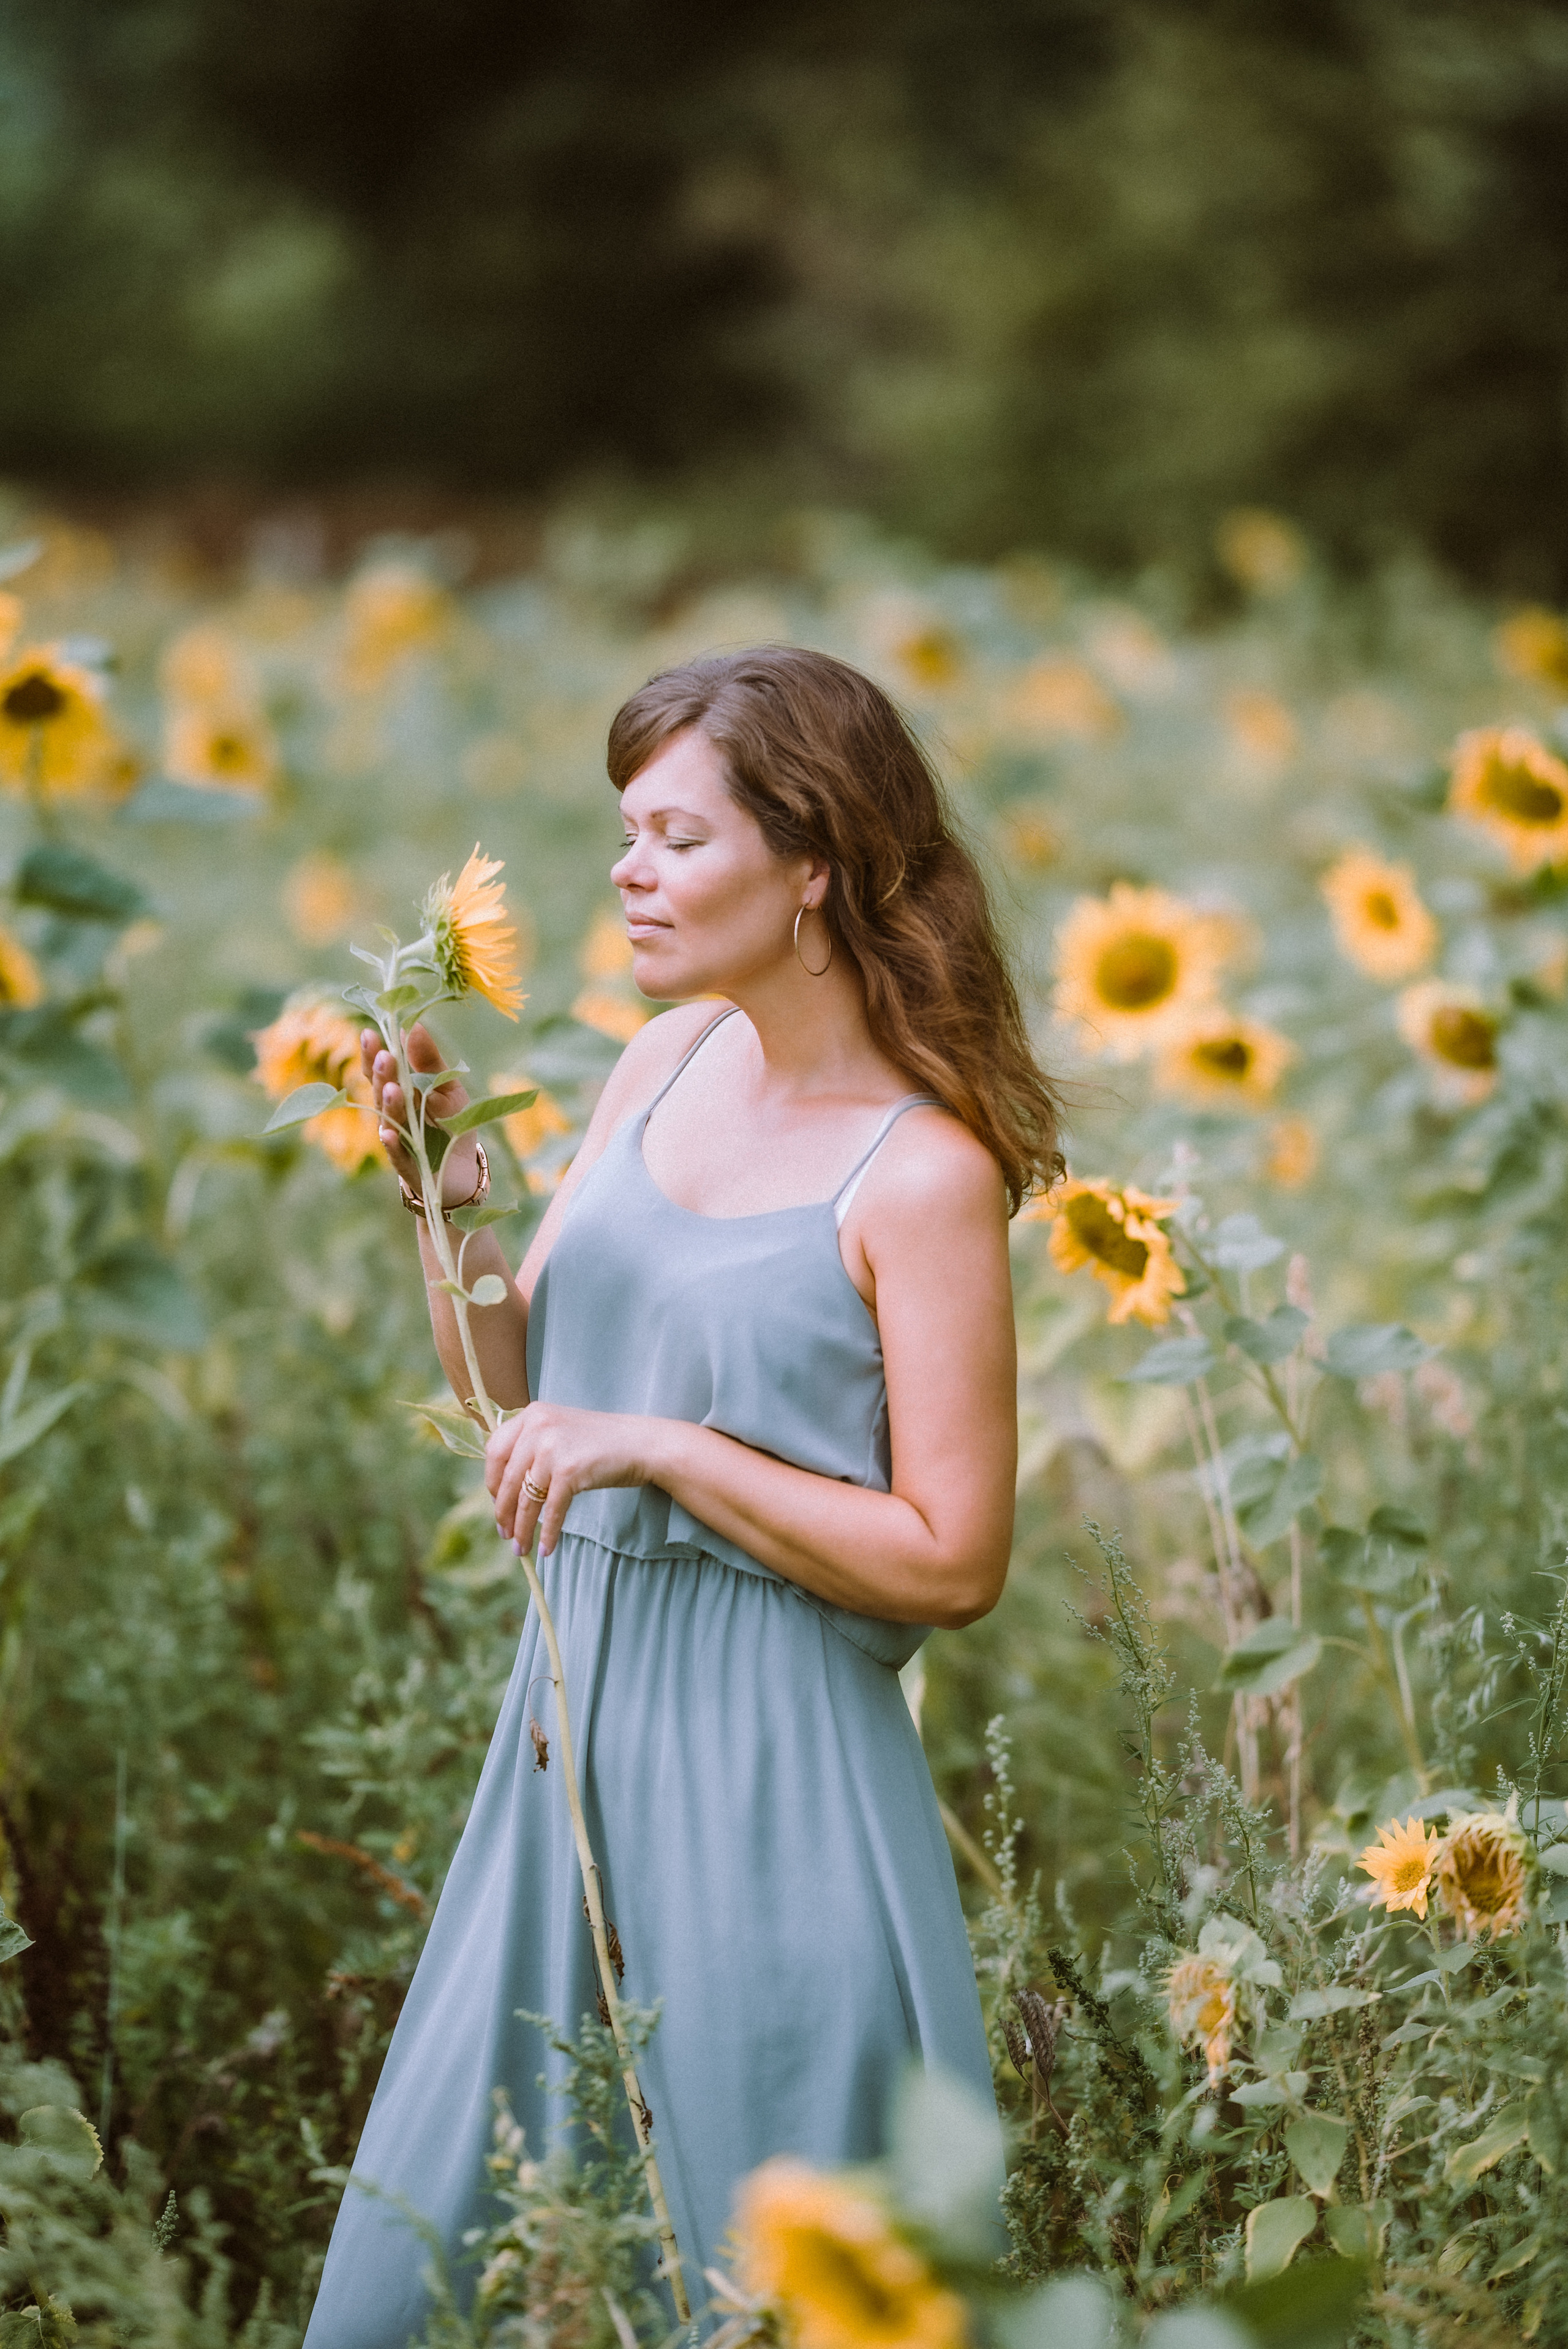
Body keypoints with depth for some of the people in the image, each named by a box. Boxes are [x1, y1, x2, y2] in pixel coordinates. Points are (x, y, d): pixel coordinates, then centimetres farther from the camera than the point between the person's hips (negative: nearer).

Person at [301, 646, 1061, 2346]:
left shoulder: (924, 1174, -15)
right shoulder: (665, 1062, 5)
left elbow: (951, 1563, -17)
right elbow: (517, 1388, 13)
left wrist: (658, 1448, -19)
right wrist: (445, 1202, -3)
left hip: (769, 1759, -7)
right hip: (580, 1706, 7)